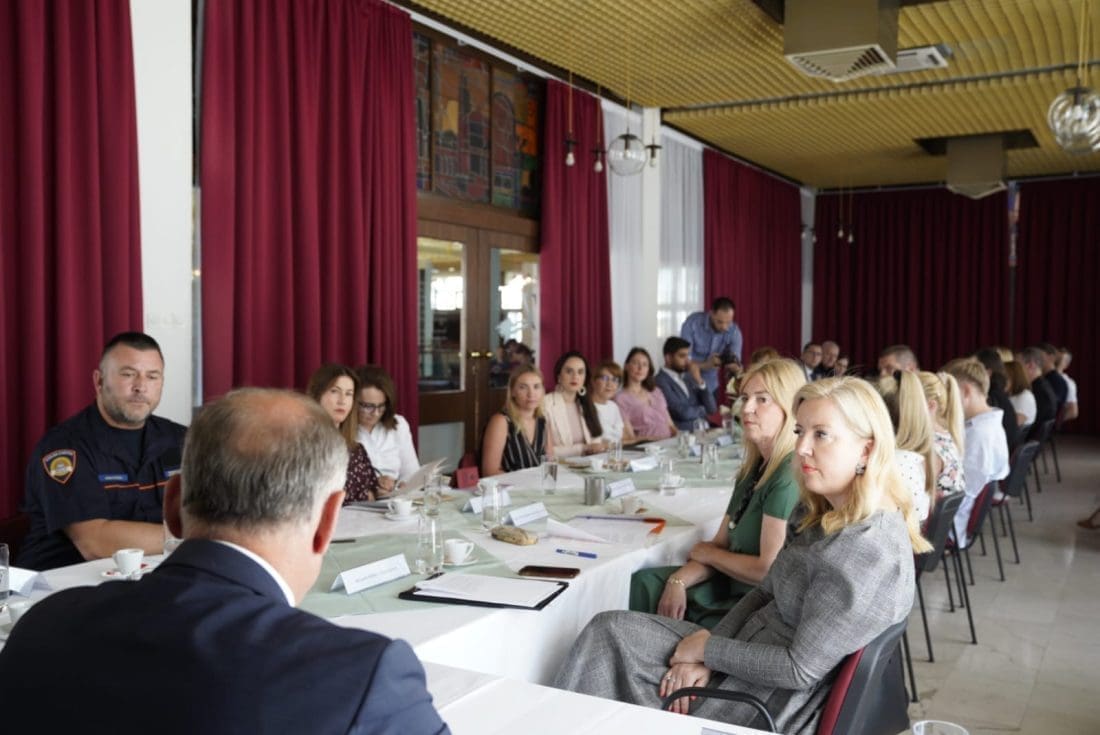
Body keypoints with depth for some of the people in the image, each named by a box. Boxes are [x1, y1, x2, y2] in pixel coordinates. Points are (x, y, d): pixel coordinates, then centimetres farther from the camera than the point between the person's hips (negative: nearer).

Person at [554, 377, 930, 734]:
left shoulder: (868, 550, -26)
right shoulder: (819, 512, 3)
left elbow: (801, 668, -24)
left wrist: (708, 650, -12)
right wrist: (704, 659, -3)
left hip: (773, 700, -8)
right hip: (746, 652, 8)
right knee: (611, 629, 0)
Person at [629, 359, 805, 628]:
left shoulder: (789, 477, -20)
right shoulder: (755, 468, 10)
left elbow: (769, 570, -24)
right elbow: (721, 543, 9)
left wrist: (708, 553, -6)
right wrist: (678, 581, -9)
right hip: (730, 588, 9)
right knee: (645, 582, 1)